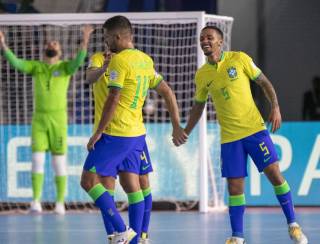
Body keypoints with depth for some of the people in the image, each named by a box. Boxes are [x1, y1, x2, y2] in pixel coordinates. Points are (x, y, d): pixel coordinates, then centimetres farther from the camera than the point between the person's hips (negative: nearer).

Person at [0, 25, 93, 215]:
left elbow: (78, 62, -23)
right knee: (37, 160, -8)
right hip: (39, 120, 2)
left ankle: (60, 203, 8)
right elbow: (15, 63, -9)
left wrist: (85, 42, -40)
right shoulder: (36, 66, 8)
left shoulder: (65, 66, 0)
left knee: (59, 162, 0)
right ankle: (36, 202, -4)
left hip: (58, 120, -2)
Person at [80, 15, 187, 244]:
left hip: (116, 133, -9)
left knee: (89, 181, -4)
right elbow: (168, 92, 15)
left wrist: (98, 132, -14)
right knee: (132, 185, 10)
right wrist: (177, 127, 19)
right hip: (137, 133, 9)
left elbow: (113, 100, -20)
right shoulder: (145, 60, 11)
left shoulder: (119, 60, -14)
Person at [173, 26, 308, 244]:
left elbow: (264, 82, 3)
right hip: (229, 137, 2)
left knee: (274, 173, -7)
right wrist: (185, 132, 14)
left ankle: (293, 225, 5)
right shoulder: (201, 75, 5)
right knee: (234, 186, -1)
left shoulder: (239, 59, -3)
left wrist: (275, 107, -9)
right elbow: (198, 106, 19)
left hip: (254, 129, -2)